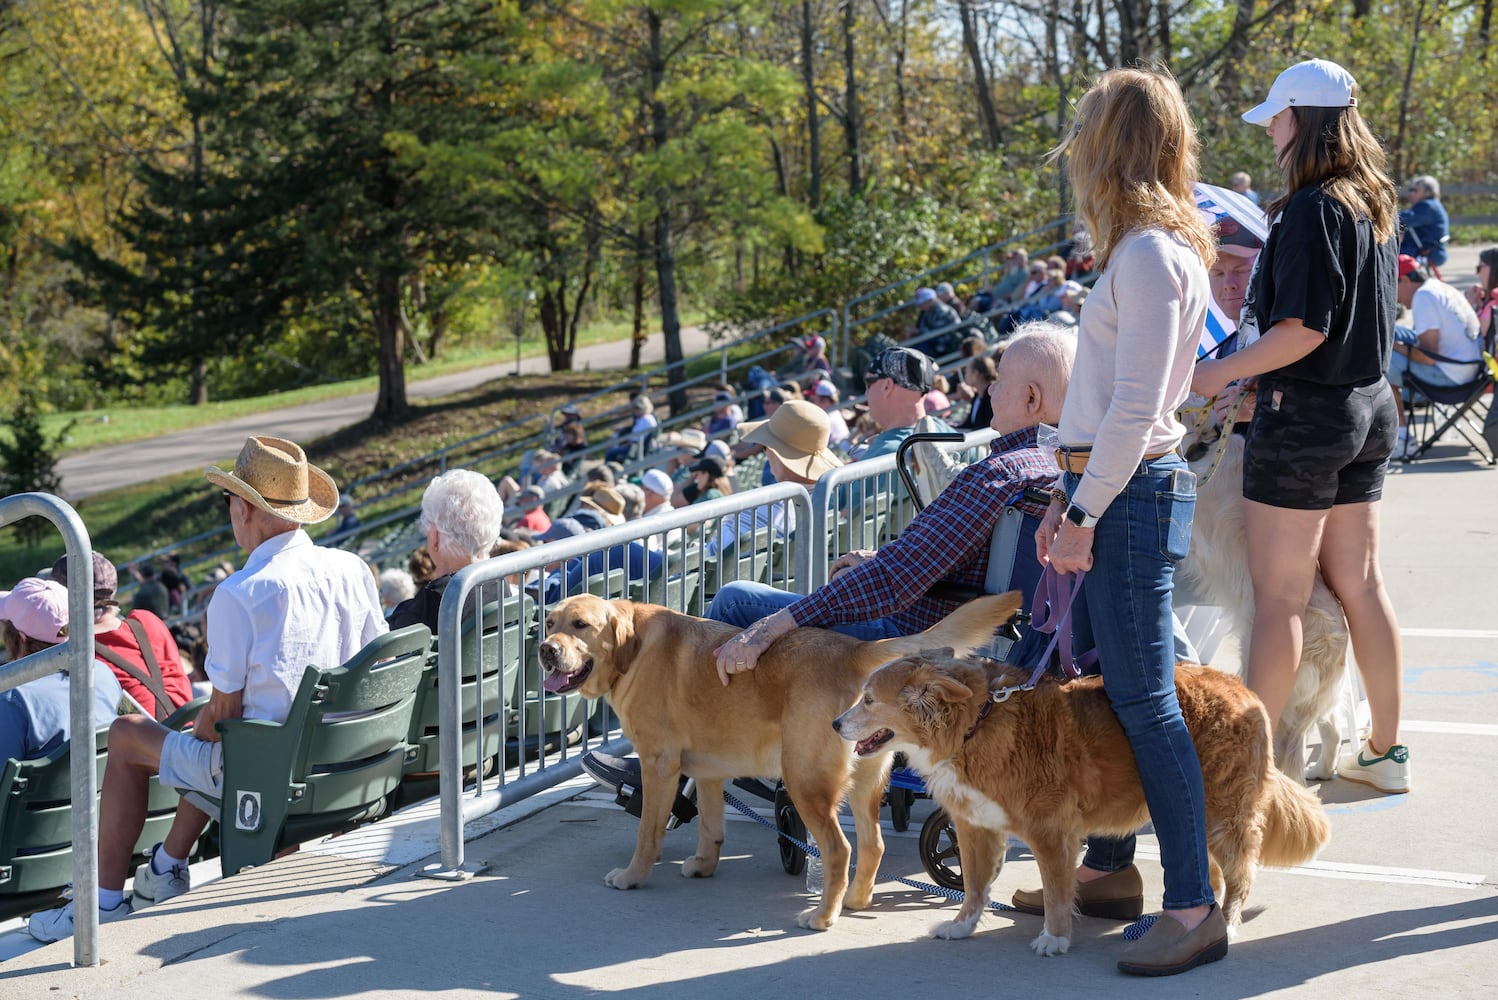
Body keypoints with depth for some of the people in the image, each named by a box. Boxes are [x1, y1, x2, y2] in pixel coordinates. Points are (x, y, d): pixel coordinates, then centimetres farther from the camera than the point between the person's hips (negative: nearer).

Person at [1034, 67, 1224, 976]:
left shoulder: (1150, 255, -15)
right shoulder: (1148, 249, 14)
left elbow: (1136, 407, -20)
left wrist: (1085, 514, -16)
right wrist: (1068, 500, 16)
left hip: (1133, 495, -10)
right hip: (1109, 490, 10)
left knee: (1145, 700, -8)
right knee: (1096, 688, 15)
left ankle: (1195, 909, -4)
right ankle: (1109, 867, 26)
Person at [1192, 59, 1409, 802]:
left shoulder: (1311, 209, -17)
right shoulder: (1374, 206, 9)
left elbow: (1302, 328, -22)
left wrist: (1220, 372, -13)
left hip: (1305, 412, -9)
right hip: (1369, 406, 9)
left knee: (1278, 600, -4)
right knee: (1358, 582, 14)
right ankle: (1384, 750, 21)